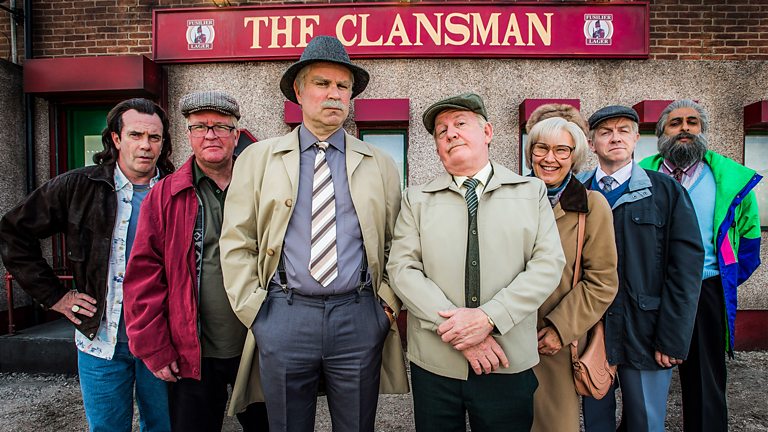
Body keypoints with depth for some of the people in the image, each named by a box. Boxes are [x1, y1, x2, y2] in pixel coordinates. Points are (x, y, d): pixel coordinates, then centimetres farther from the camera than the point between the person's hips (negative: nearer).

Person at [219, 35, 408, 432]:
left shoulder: (380, 165, 6)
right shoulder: (257, 159, 4)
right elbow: (236, 243, 3)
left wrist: (388, 302, 0)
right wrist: (254, 310, -2)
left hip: (359, 318, 1)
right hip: (283, 316, 0)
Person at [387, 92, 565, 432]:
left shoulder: (532, 192, 4)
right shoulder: (417, 199, 3)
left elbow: (548, 264, -4)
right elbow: (402, 269, -5)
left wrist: (488, 317, -16)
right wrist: (455, 328, -15)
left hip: (510, 365, 0)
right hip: (433, 363, 1)